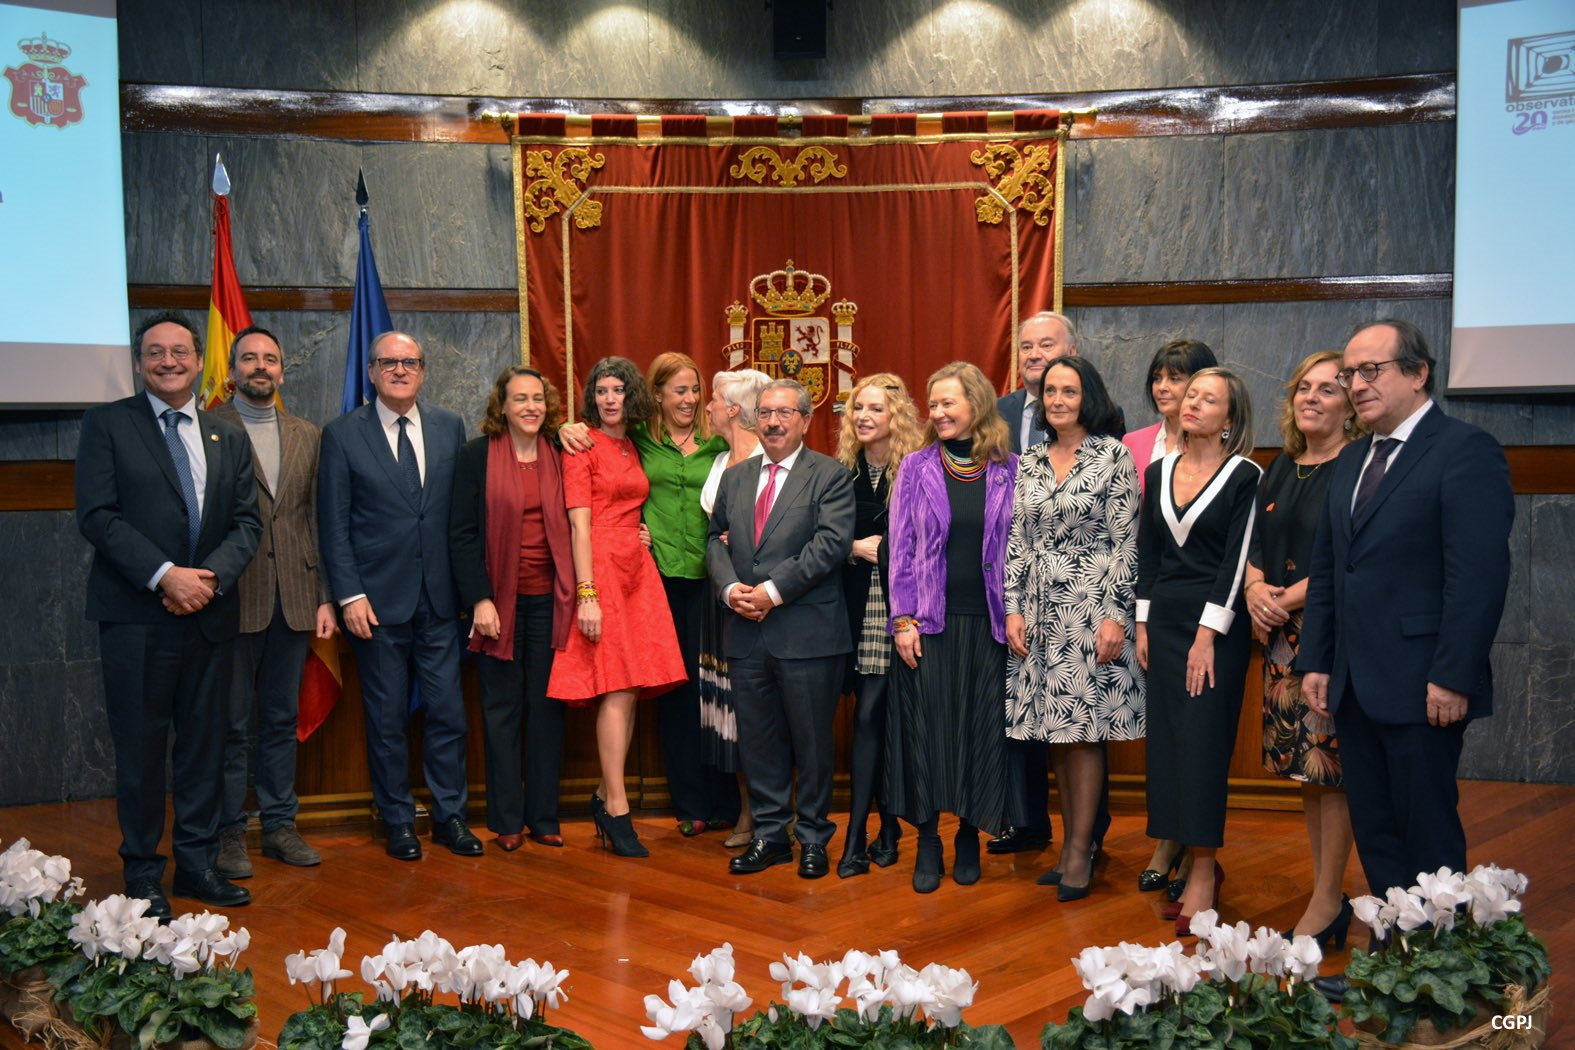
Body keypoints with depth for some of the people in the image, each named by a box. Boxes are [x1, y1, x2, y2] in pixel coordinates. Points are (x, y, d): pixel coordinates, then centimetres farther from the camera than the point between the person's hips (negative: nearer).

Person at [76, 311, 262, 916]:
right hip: (136, 616, -4)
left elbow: (247, 522, 8)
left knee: (205, 744, 9)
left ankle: (197, 863, 21)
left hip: (210, 615, 4)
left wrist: (211, 576, -11)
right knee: (141, 748, 3)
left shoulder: (228, 438, 14)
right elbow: (97, 515, -8)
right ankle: (142, 875, 16)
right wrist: (165, 575, -17)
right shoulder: (106, 424, 2)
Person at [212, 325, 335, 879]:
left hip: (292, 599, 4)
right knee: (230, 723, 4)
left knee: (282, 718, 12)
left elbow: (317, 521, 10)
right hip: (232, 598, -4)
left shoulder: (306, 436, 13)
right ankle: (228, 833, 15)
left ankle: (279, 825, 22)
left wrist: (325, 597, 5)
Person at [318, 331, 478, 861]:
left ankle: (450, 816, 20)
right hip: (377, 598, -2)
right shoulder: (342, 434, 0)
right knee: (386, 717, 7)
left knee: (447, 711, 6)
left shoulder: (450, 427, 7)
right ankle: (398, 822, 21)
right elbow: (333, 524, -2)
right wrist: (350, 595, -9)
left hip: (439, 598, 2)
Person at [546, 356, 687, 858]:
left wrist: (641, 537, 8)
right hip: (600, 570, -7)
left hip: (637, 571, 7)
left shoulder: (634, 449, 16)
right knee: (617, 691, -9)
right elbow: (580, 525, -10)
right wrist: (586, 595, -16)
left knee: (629, 690, 5)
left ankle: (605, 796, 16)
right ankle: (617, 809, -3)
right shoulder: (582, 447, -3)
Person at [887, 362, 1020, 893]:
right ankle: (927, 840, 13)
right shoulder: (917, 467, 3)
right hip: (930, 622, 0)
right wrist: (903, 620, -5)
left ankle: (970, 834, 20)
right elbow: (901, 548, 2)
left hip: (987, 623, 0)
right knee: (926, 727, 2)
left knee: (981, 727, 5)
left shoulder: (1008, 470, 4)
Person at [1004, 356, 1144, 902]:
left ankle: (1080, 853, 7)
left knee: (1084, 727, -3)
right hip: (1040, 611, 5)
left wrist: (1115, 615, -12)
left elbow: (1125, 542, -7)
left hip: (1090, 605, -5)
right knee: (1055, 732, 7)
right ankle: (1072, 846, 18)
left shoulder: (1113, 456, -3)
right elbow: (1017, 543, 11)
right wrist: (1013, 608, 3)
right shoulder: (1029, 463, 11)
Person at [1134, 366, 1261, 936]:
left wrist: (1208, 634, -14)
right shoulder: (1159, 471, 10)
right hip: (1163, 618, 5)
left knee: (1203, 744, -5)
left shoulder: (1244, 475, -5)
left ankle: (1203, 872, 4)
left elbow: (1236, 558, -10)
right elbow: (1146, 551, 12)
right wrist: (1142, 624, 7)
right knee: (1167, 742, 5)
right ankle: (1196, 865, 16)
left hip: (1218, 624, -5)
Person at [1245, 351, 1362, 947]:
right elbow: (1257, 542, 16)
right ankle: (1327, 895, 22)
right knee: (1306, 767, 11)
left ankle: (1327, 904, 8)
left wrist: (1291, 597, -14)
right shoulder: (1283, 467, 14)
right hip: (1283, 635, 7)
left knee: (1331, 769, -2)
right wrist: (1256, 588, -2)